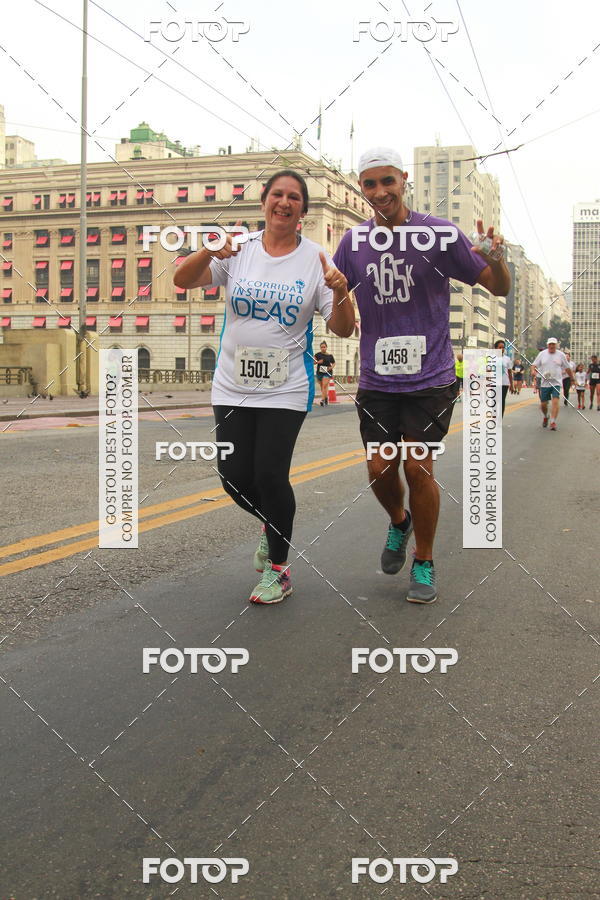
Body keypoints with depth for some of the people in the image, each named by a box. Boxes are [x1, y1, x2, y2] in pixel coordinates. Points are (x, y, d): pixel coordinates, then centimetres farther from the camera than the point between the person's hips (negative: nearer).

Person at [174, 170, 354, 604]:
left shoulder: (315, 259, -2)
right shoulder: (238, 249, 2)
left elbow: (343, 329, -4)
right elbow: (183, 280, -9)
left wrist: (341, 292, -25)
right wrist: (209, 253, -29)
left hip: (286, 389, -2)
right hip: (233, 385, 3)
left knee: (270, 476, -10)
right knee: (236, 477, 4)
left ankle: (279, 569, 11)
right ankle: (273, 524, 37)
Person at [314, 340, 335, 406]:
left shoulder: (330, 355, 1)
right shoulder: (318, 354, 1)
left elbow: (334, 363, 13)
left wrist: (331, 367, -7)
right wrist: (318, 362, -14)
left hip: (327, 372, -3)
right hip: (319, 372, 3)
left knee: (325, 386, -17)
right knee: (322, 387, 11)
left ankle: (323, 400, -21)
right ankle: (326, 398, 32)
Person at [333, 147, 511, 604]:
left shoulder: (440, 233, -7)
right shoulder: (355, 240, 3)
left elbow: (499, 287, -3)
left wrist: (496, 258, -25)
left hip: (430, 376, -3)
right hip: (376, 377, 3)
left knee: (418, 467, -5)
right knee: (380, 469, 4)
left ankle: (425, 563, 15)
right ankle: (400, 522, 38)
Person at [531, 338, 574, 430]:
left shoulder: (561, 355, 3)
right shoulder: (542, 354, 5)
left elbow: (567, 368, 13)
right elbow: (534, 364, 6)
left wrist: (572, 378, 19)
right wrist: (533, 370, -16)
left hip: (556, 383, -2)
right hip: (544, 383, 2)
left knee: (555, 401, -18)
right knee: (543, 404, 6)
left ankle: (553, 422, -17)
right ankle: (545, 417, 36)